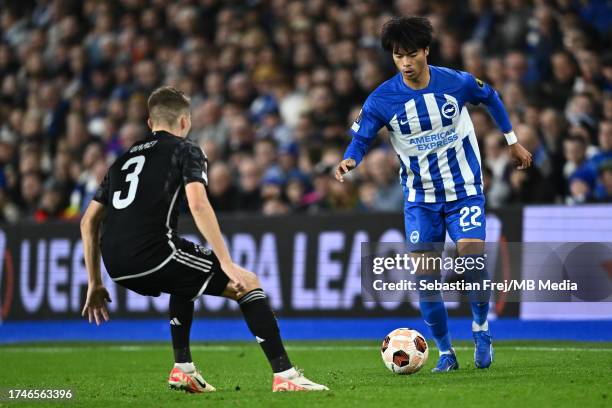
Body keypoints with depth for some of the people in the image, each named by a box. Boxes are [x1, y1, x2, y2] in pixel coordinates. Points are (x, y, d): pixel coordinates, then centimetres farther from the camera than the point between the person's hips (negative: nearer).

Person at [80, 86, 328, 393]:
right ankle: (284, 375, -6)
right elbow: (198, 205, -10)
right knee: (247, 285, 4)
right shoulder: (186, 150, 9)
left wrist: (95, 284, 28)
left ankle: (183, 369, 28)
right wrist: (227, 264, -12)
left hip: (116, 266, 7)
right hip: (153, 253, -7)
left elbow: (89, 221, 25)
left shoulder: (124, 158, 27)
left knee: (184, 282, 37)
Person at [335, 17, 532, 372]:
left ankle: (481, 328, 6)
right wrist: (349, 161, -31)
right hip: (421, 198, 1)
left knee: (472, 255, -19)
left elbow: (491, 98, 9)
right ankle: (445, 351, 13)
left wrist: (513, 142, 16)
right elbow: (361, 139, -8)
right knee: (425, 276, -3)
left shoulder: (457, 83, -11)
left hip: (464, 189, -1)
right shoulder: (382, 99, -13)